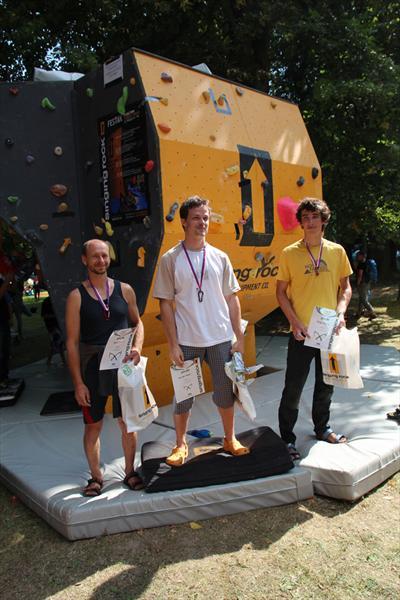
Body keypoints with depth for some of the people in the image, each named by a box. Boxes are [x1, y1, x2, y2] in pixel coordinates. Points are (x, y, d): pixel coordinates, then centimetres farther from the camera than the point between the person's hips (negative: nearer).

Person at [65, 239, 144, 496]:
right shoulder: (77, 296, -4)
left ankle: (130, 471, 29)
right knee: (93, 425, 10)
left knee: (127, 422, 10)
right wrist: (78, 382, -8)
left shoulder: (124, 290, 3)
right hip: (92, 366, -1)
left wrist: (137, 347, -7)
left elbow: (137, 322, 14)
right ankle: (96, 477, 28)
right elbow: (72, 342, -5)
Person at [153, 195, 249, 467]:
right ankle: (181, 444, 29)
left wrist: (239, 337, 4)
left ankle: (230, 439, 34)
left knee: (225, 392, 14)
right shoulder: (171, 259, -3)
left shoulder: (220, 257, 4)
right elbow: (166, 304, -4)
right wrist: (173, 344, -8)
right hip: (186, 341, -2)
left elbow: (232, 299, 8)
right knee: (183, 396, 9)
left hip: (221, 338, 2)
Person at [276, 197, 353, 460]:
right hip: (302, 332, -3)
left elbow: (346, 287, 9)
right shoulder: (290, 253, -5)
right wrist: (295, 322, -11)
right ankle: (287, 438, 16)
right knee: (293, 388, 2)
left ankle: (322, 427, 39)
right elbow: (281, 291, -2)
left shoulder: (337, 251, 2)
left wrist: (340, 313, -7)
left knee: (326, 383, 18)